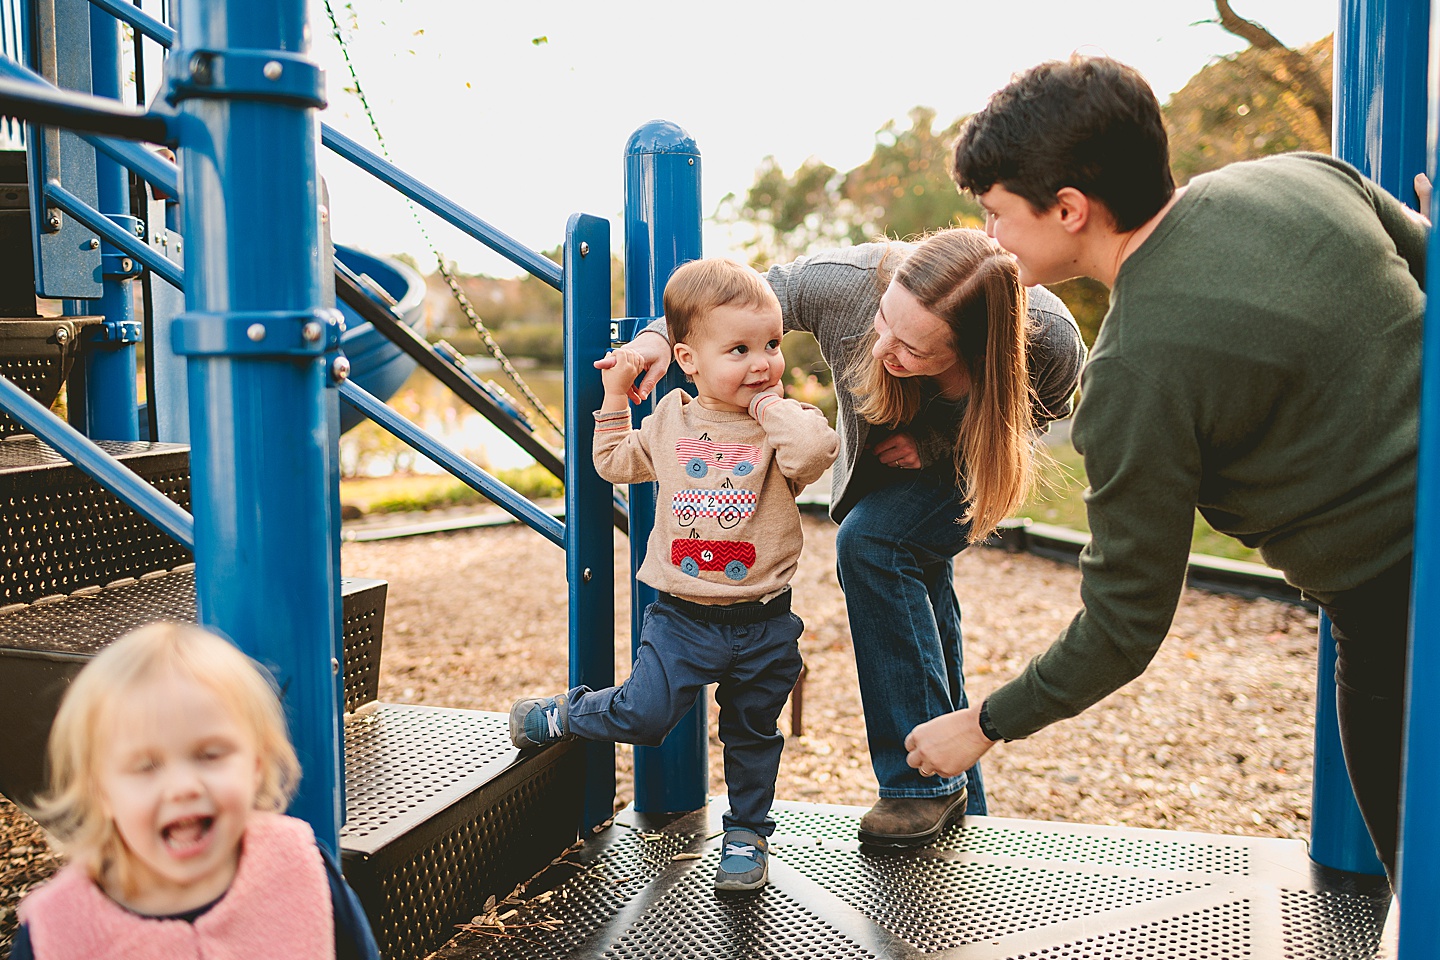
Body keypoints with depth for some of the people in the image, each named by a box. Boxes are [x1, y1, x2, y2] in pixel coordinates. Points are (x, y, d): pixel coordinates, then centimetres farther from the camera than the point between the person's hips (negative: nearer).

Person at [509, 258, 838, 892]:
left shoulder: (784, 426, -6)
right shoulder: (670, 420, 1)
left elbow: (814, 450, -31)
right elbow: (616, 464, 18)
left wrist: (772, 405, -18)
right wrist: (615, 395, 11)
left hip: (764, 622, 0)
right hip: (682, 615, 0)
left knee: (753, 733, 15)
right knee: (641, 716, -7)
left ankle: (747, 832, 35)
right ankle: (561, 715, 22)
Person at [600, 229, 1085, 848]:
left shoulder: (1050, 343, -39)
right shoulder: (851, 281, -38)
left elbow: (1041, 411, -15)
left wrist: (937, 443, -27)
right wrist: (662, 335, -34)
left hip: (967, 471, -3)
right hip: (880, 467, 4)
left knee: (869, 542, -29)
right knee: (926, 628, 8)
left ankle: (926, 781, -18)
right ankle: (962, 808, 27)